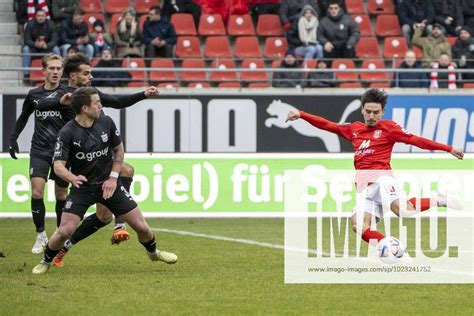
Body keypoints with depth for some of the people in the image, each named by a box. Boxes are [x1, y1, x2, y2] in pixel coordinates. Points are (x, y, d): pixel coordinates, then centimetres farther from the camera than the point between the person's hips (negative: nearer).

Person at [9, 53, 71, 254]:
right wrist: (13, 138, 15)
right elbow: (23, 117, 21)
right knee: (36, 192, -12)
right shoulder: (34, 95, 5)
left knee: (61, 195, 6)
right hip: (39, 151, 2)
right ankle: (41, 236, -1)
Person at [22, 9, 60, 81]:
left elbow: (54, 40, -15)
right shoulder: (30, 24, -11)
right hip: (33, 47, 0)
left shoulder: (50, 24, -10)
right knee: (26, 49, -31)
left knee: (56, 49, -27)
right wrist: (35, 44, -37)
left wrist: (47, 45, -37)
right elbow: (26, 40, -15)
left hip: (47, 47, 0)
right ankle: (26, 74, -30)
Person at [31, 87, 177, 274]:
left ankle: (153, 252, 35)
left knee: (141, 226, 3)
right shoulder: (67, 133, -18)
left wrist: (113, 177, 0)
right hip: (82, 187, -3)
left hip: (108, 184, 3)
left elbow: (119, 149, 9)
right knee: (65, 231, -17)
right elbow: (59, 165, -21)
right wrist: (73, 178, -42)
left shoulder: (106, 123, -6)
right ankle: (46, 261, 11)